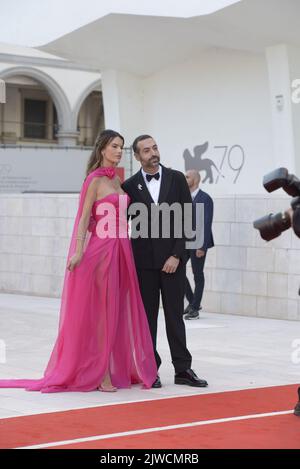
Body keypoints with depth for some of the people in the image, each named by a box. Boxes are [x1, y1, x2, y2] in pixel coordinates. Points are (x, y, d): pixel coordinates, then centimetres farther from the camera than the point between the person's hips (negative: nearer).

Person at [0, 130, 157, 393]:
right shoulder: (95, 179, -8)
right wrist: (78, 252, -19)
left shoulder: (116, 179, 14)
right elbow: (84, 218, -12)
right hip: (102, 248, -8)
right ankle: (100, 373, 4)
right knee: (102, 311, -3)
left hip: (121, 249, 8)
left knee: (121, 309, 8)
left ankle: (121, 369, 14)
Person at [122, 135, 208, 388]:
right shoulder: (130, 186, 1)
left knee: (175, 314, 2)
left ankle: (183, 369, 6)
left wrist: (177, 255, -7)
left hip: (173, 258, 0)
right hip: (144, 260, 0)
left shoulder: (176, 179, 2)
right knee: (147, 316, 4)